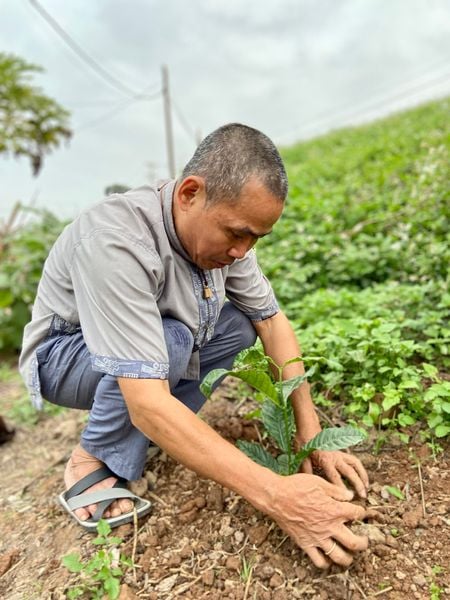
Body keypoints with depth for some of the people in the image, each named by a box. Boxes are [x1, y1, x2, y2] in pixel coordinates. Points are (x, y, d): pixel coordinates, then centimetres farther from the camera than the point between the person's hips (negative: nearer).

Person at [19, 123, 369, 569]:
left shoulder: (221, 226, -16)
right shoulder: (116, 243, -38)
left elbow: (273, 321, -10)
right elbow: (148, 405, -42)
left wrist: (311, 435, -18)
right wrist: (275, 495, -41)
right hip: (63, 356, -6)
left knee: (240, 324, -10)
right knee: (169, 342, -34)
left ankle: (130, 436, -3)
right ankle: (92, 462, -9)